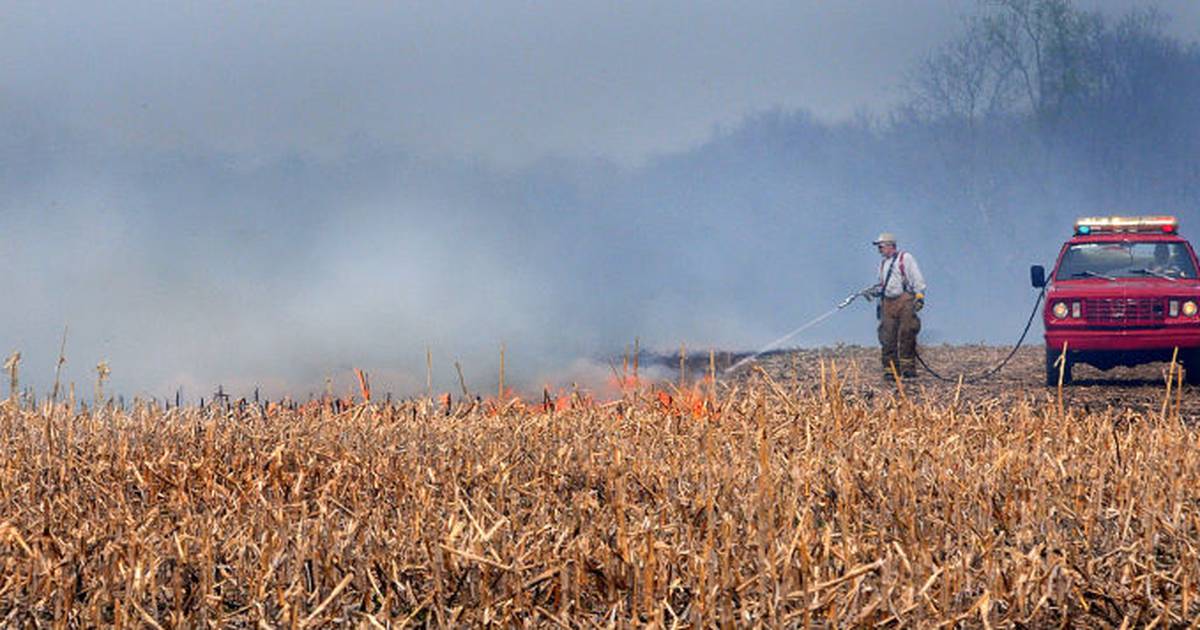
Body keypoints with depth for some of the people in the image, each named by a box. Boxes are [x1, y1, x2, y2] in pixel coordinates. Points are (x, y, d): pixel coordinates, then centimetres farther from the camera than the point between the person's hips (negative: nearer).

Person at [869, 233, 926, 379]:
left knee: (906, 335, -8)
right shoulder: (883, 263, 22)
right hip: (887, 303, 6)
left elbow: (917, 279, -2)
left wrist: (919, 297, -10)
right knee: (887, 337, -3)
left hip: (904, 300, -6)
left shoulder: (905, 258, 2)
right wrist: (876, 290, 9)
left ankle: (908, 367, -4)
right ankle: (890, 369, -2)